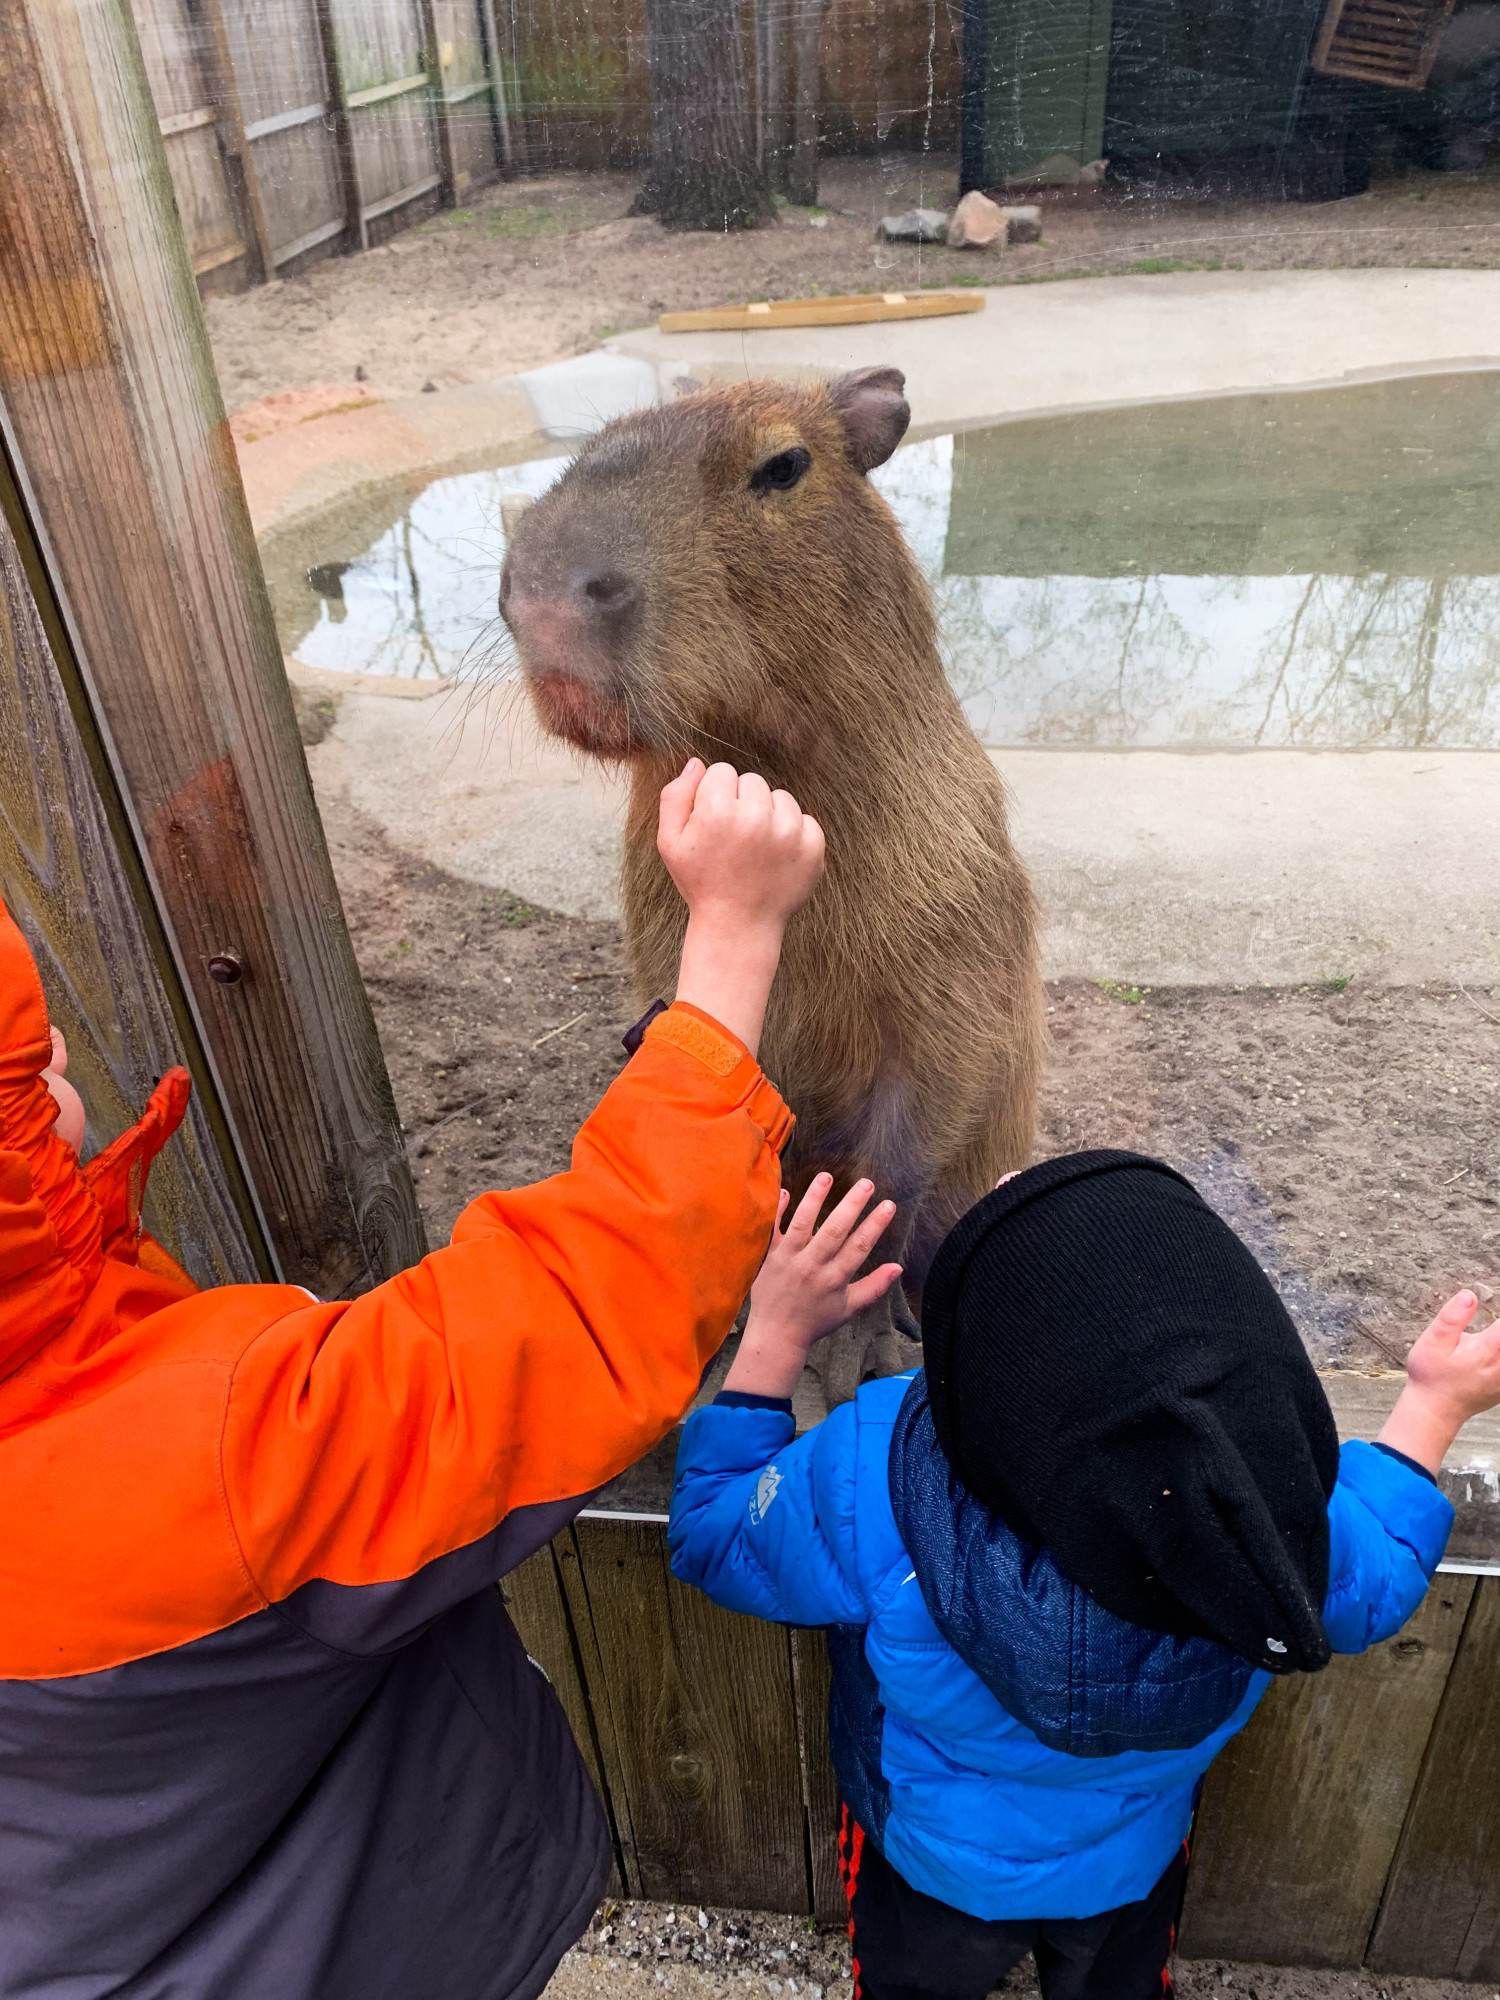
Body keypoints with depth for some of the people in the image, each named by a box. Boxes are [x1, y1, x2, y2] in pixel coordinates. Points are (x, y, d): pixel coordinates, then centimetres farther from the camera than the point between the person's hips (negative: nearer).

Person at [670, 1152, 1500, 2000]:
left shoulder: (868, 1487, -46)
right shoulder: (1283, 1494, -39)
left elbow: (712, 1539, -23)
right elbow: (1372, 1586, -12)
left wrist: (776, 1333, -24)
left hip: (932, 1858, -1)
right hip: (1136, 1860, 2)